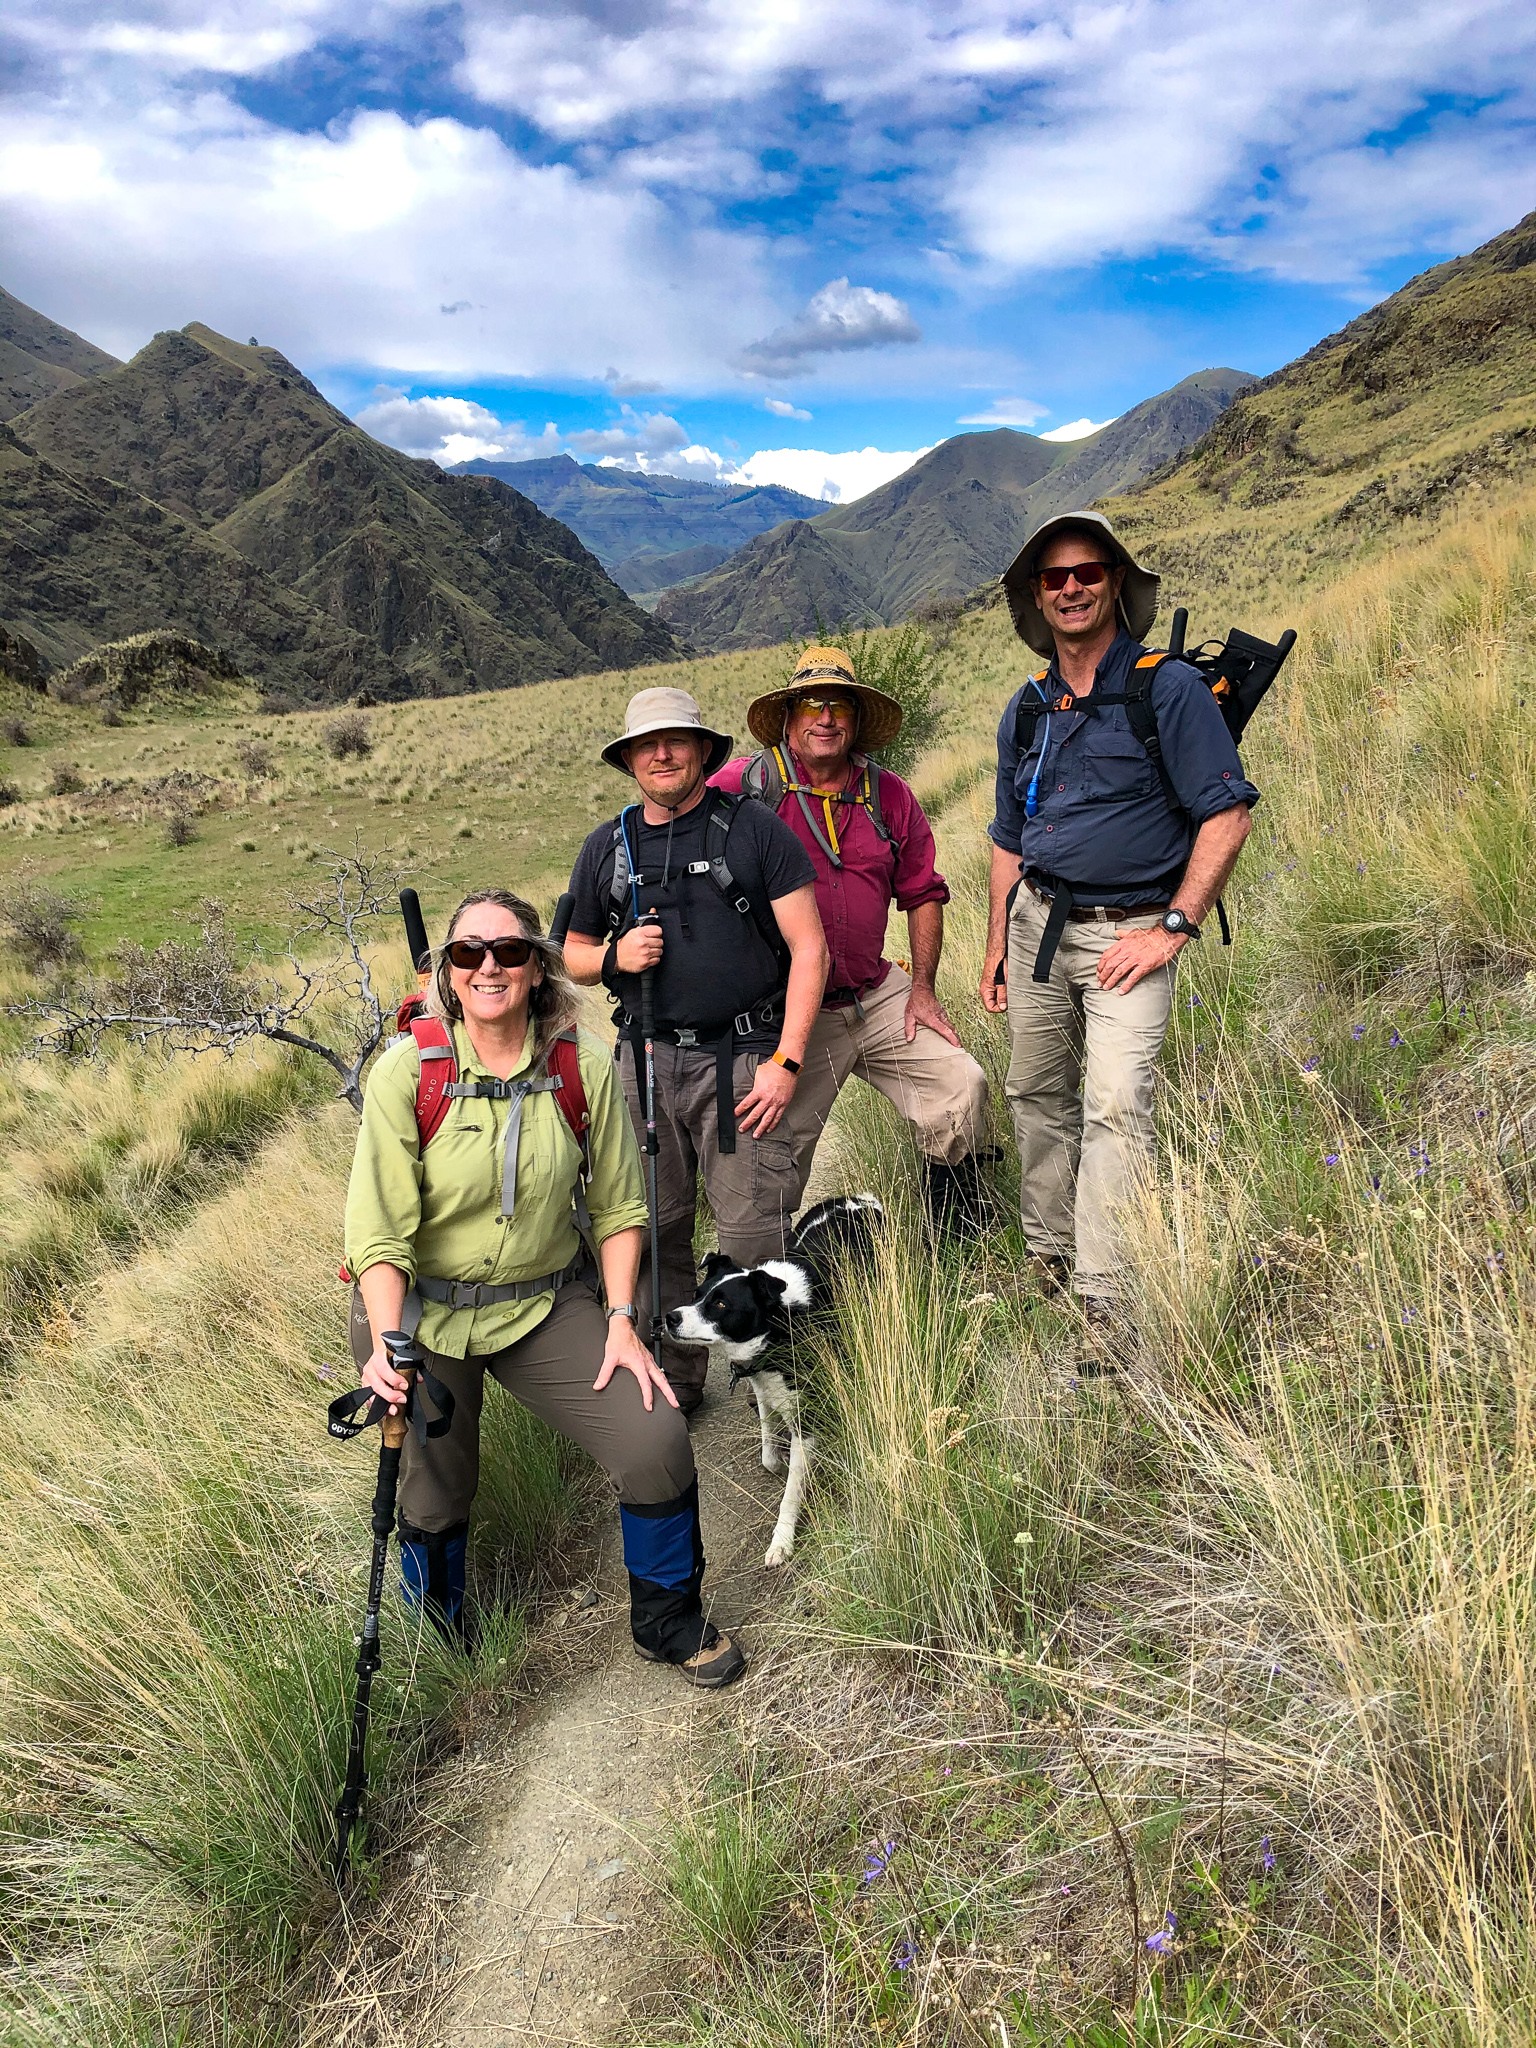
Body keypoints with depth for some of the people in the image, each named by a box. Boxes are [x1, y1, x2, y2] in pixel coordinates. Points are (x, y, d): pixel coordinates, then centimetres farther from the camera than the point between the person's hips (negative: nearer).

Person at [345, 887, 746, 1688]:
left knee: (656, 1443, -12)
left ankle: (668, 1621, 18)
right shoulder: (407, 1072, -17)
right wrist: (386, 1345, -30)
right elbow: (378, 1231, -18)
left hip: (546, 1300, 2)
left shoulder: (583, 1067, -10)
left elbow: (617, 1207, -1)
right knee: (433, 1501, 10)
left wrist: (622, 1321, -7)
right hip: (421, 1310, -1)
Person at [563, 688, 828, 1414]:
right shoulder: (606, 848, 12)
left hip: (742, 1059, -4)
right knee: (655, 1231, 10)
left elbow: (808, 947, -3)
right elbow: (572, 953, 21)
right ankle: (672, 1382, 25)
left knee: (753, 1235, -7)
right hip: (647, 1060, 4)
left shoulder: (755, 829, 0)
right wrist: (613, 957, -4)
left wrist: (786, 1060, -10)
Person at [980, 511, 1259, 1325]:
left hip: (1129, 930, -6)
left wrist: (1173, 929, -16)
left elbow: (1227, 816, -12)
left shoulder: (1168, 689, -7)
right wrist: (996, 947, 15)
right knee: (1037, 1095, 12)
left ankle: (1107, 1302, -14)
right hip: (1037, 923, 6)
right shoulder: (1026, 710, 11)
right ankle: (1048, 1256, 26)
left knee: (1115, 1106, -16)